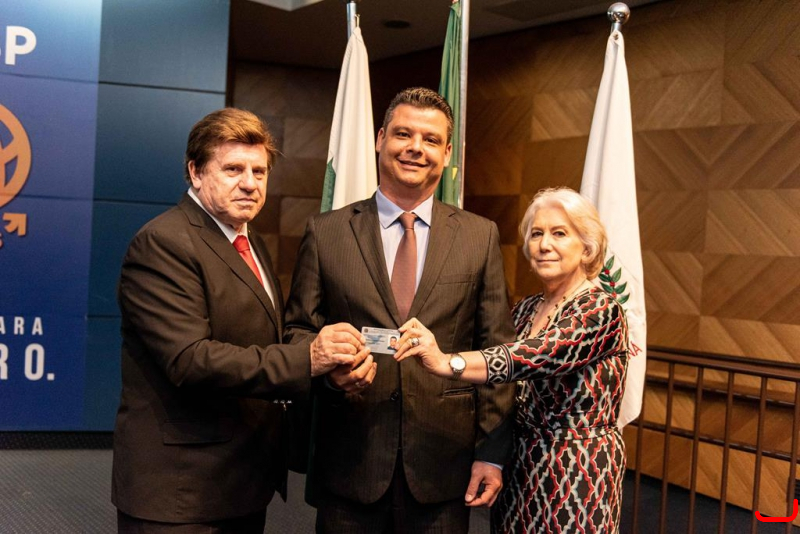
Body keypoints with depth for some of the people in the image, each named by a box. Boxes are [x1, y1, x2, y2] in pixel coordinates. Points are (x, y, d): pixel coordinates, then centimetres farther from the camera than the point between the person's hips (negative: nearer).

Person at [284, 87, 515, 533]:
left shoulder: (481, 236, 3)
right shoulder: (326, 233, 2)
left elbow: (496, 351, 1)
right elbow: (299, 329, 5)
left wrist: (492, 453, -3)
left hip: (443, 464, 0)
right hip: (350, 460, 0)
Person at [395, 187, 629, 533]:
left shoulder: (602, 310, -14)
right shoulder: (524, 311, 7)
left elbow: (543, 354, -32)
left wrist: (448, 362, -47)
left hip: (578, 474, -6)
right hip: (517, 467, 6)